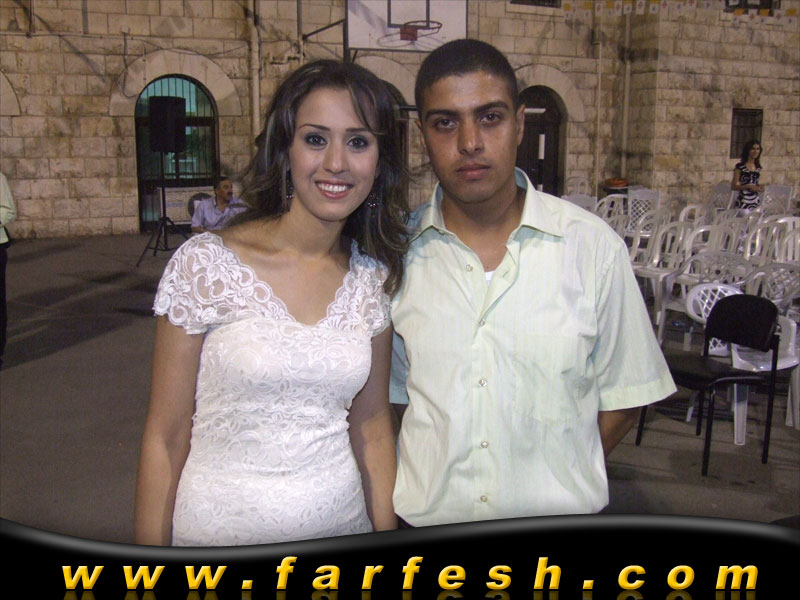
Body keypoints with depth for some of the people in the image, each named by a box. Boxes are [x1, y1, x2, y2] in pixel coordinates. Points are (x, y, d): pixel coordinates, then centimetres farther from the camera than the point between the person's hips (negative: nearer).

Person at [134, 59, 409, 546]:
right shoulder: (204, 264, -14)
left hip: (340, 527, 4)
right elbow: (165, 439, -8)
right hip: (218, 531, -3)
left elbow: (372, 426, 6)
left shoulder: (375, 277, -2)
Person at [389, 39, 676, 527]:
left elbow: (620, 399, -1)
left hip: (560, 518, 0)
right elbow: (389, 396, 2)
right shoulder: (396, 251, -6)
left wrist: (558, 485, -7)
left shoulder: (594, 246, -8)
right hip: (423, 519, 1)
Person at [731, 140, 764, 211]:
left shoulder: (758, 167, 11)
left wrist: (759, 187, 2)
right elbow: (733, 187, -7)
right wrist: (748, 186, -17)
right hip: (743, 201, -5)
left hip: (756, 200, 5)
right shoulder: (740, 166, -6)